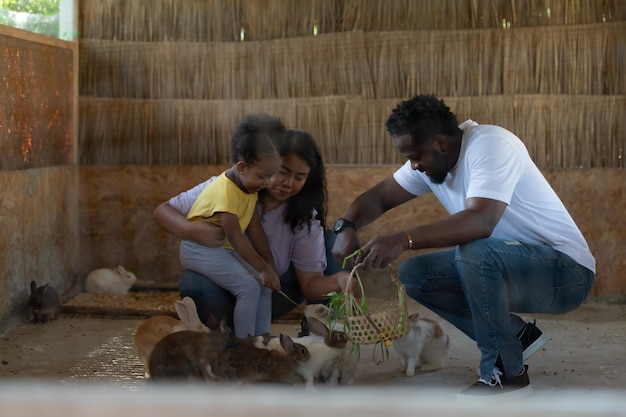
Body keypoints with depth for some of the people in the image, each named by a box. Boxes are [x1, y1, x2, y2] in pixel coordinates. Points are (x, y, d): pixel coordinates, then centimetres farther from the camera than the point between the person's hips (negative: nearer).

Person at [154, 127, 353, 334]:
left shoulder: (305, 218, -11)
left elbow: (310, 283, -14)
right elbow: (162, 211, -15)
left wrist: (337, 281, -39)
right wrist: (193, 230, -38)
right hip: (224, 297, -2)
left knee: (332, 242, -14)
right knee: (193, 284, -39)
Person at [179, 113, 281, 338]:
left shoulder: (251, 187, 1)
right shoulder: (225, 191, -27)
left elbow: (254, 229, 2)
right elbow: (235, 238, -27)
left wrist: (270, 266, -2)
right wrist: (263, 268, -24)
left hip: (224, 249, 9)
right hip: (199, 249, -9)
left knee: (264, 285, 0)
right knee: (249, 287, -21)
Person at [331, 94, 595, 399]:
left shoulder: (491, 145, -24)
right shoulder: (430, 158, 0)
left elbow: (480, 221, -39)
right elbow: (378, 196, 7)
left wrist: (403, 239, -45)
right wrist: (347, 226, -15)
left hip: (565, 272, -8)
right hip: (503, 267, 9)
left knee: (475, 252, -35)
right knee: (414, 274, -4)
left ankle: (507, 372, -16)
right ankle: (516, 335, 7)